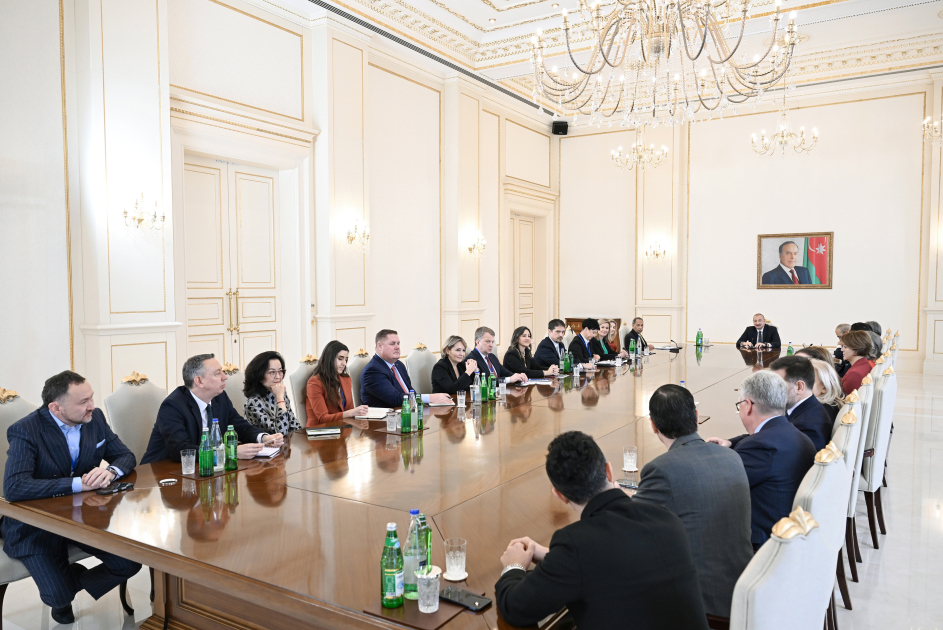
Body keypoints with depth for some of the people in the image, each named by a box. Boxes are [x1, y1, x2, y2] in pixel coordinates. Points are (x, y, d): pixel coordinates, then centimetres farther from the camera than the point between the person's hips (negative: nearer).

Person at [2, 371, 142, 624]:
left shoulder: (95, 418, -5)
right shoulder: (25, 431, -21)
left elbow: (126, 456, 2)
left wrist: (111, 471, -22)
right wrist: (78, 484, -34)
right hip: (36, 525, -4)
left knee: (131, 562, -9)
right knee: (59, 596, -17)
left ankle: (72, 582, 19)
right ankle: (61, 596, 22)